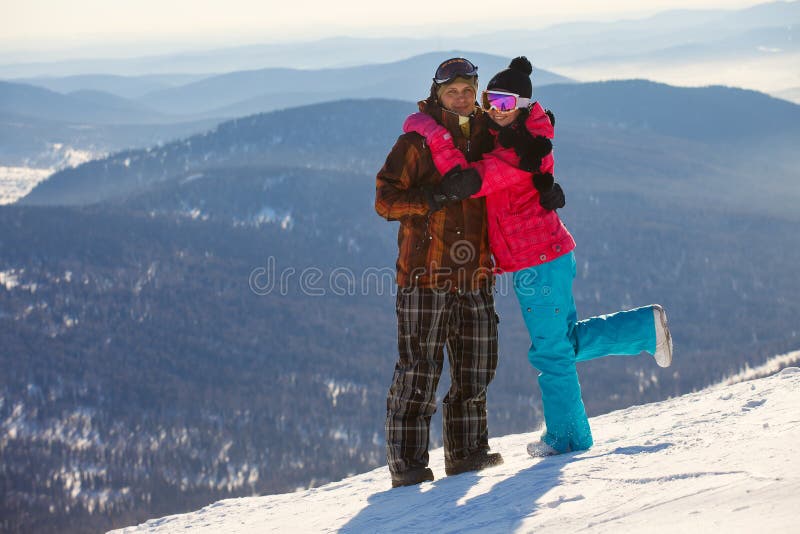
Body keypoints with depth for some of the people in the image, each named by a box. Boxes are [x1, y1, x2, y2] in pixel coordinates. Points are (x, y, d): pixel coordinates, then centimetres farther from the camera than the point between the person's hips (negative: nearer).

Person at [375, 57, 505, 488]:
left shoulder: (486, 139, 13)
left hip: (476, 277, 5)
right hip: (426, 275, -5)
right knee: (419, 371, -5)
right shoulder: (417, 142, -3)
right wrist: (439, 195, -20)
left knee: (475, 372, 9)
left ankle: (466, 452, 23)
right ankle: (407, 464, 0)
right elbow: (386, 200, -9)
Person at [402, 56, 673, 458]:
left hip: (537, 265, -10)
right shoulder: (504, 136, 9)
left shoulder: (519, 153, -21)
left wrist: (432, 134, -26)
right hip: (550, 255, 10)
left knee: (551, 352, 3)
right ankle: (646, 327, 27)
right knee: (569, 342, 22)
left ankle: (566, 436, 15)